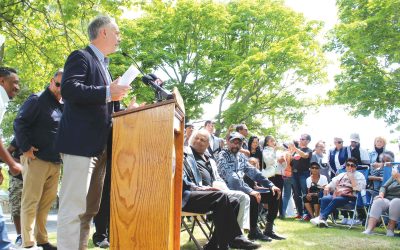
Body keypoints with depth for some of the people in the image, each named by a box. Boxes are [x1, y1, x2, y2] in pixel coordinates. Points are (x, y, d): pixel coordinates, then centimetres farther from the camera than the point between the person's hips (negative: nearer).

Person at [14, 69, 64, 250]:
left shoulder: (62, 106, 16)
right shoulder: (37, 100, -6)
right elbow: (19, 123, -12)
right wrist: (25, 148, -16)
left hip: (55, 162, 7)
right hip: (37, 159, -7)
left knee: (46, 202, 11)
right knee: (30, 202, -5)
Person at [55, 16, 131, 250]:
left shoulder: (103, 64, 25)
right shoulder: (81, 57, -3)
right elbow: (69, 89, -20)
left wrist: (116, 96, 12)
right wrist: (107, 92, -21)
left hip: (99, 145, 10)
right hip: (80, 142, -10)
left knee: (90, 208, 12)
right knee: (75, 207, -11)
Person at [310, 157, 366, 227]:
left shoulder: (360, 176, 9)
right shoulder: (341, 175, 26)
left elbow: (357, 188, -9)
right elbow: (332, 184, 26)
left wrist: (351, 177, -7)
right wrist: (327, 188, 3)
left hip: (349, 197, -5)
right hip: (336, 196, 5)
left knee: (336, 200, -35)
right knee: (324, 199, -25)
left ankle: (321, 217, -35)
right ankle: (322, 219, -32)